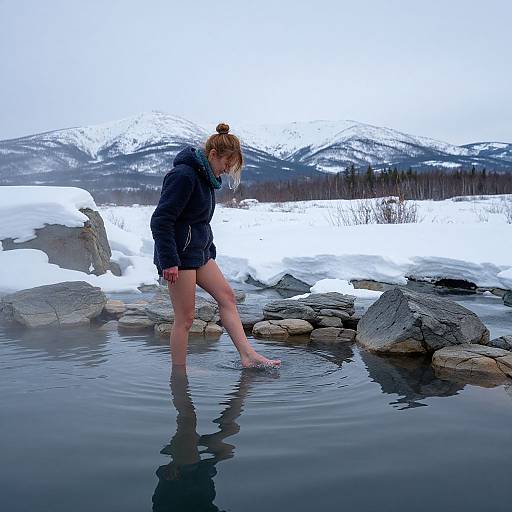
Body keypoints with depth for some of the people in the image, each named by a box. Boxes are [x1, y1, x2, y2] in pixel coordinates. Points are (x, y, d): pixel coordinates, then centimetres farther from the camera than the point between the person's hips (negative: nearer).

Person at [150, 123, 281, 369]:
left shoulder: (206, 177, 12)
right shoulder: (183, 175, -18)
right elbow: (161, 220, -23)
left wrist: (210, 251, 22)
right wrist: (169, 262, -24)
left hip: (199, 252, 10)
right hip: (179, 255, -10)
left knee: (226, 295, 7)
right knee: (185, 318, -3)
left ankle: (248, 356, 11)